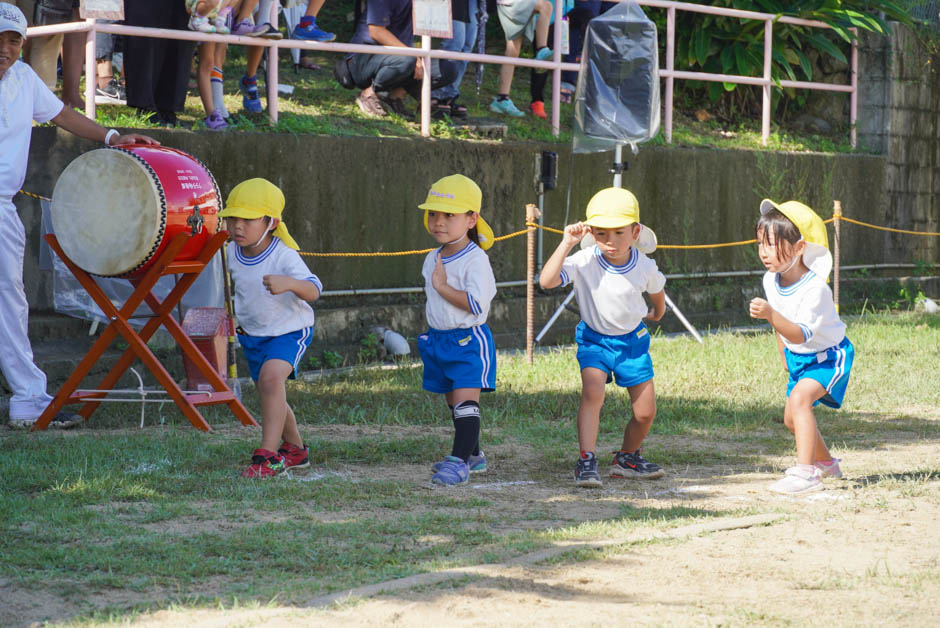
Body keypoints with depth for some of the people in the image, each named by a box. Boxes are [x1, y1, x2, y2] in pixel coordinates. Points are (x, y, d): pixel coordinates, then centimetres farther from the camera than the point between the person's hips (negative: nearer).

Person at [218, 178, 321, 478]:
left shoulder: (284, 255, -26)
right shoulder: (233, 252, -6)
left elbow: (313, 290, -37)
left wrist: (289, 283, -56)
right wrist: (240, 314, 14)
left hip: (289, 330, -7)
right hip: (252, 334, 7)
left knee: (271, 375, -31)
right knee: (269, 393, 17)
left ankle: (269, 455, -30)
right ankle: (295, 449, 41)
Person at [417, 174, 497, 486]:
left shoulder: (475, 260, -17)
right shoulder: (432, 259, 9)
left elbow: (476, 303, -28)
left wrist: (442, 286, -23)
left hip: (469, 340, -8)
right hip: (439, 339, 9)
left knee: (465, 401, -14)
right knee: (453, 402, 16)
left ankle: (460, 461, -18)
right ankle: (473, 455, 31)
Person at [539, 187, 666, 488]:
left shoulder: (645, 265, -15)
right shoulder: (584, 262, -24)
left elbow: (656, 289, 10)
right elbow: (547, 281, -39)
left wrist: (656, 312, 28)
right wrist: (566, 244, -40)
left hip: (633, 340, 3)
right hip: (595, 339, -3)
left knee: (645, 412, 4)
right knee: (592, 392, -27)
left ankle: (627, 459, 30)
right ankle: (586, 463, -24)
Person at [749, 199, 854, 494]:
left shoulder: (815, 288, -33)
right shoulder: (771, 281, -9)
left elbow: (800, 335, -40)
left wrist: (770, 314, -53)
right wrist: (785, 356, 19)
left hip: (828, 355, -9)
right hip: (797, 356, 9)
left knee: (800, 398, -31)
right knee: (792, 419, 16)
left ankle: (805, 472, -33)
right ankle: (825, 463, 43)